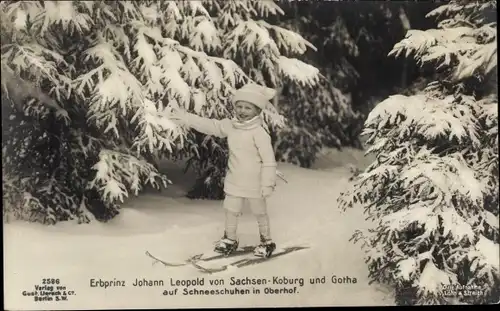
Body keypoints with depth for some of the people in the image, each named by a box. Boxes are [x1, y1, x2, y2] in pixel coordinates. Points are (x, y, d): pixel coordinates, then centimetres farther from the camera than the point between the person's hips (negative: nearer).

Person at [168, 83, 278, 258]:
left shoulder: (259, 132, -23)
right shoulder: (230, 126, -2)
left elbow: (269, 159, -21)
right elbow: (209, 126, 4)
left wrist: (268, 183, -20)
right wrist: (186, 118, 0)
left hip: (254, 184, -6)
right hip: (234, 181, 6)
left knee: (260, 213, 12)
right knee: (231, 211, 16)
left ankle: (267, 242, 30)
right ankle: (230, 239, 35)